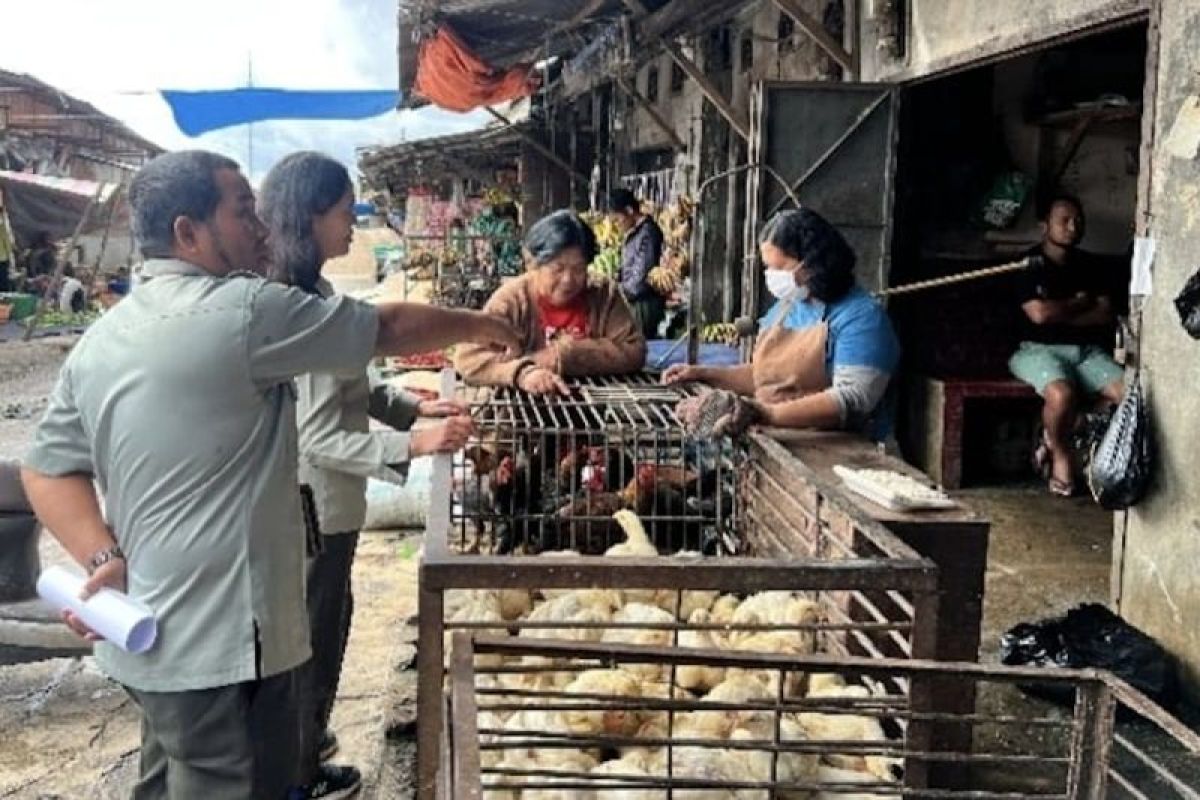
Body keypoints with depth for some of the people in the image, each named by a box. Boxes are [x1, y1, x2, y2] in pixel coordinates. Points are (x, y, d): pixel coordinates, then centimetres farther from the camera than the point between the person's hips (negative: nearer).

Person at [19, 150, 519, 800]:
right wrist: (476, 326, 9)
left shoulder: (100, 338, 7)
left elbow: (47, 466, 9)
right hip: (218, 643, -9)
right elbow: (387, 329, -7)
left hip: (147, 636, 9)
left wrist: (103, 558, -2)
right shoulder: (244, 311, -17)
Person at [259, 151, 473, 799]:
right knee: (314, 633, 9)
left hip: (312, 500, 9)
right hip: (316, 503, -9)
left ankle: (300, 740, 44)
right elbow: (320, 438, -27)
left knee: (322, 622, 25)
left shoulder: (307, 294, 4)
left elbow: (351, 391, 13)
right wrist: (412, 445, -32)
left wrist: (415, 405, 4)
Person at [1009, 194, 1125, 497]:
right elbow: (1039, 313, -14)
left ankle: (1052, 438, -6)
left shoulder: (1095, 266, 13)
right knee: (1061, 394, -38)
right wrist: (1079, 304, 0)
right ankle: (1061, 455, -5)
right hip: (1040, 350, -5)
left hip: (1089, 351, 5)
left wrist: (1058, 313, -8)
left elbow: (1106, 316, 2)